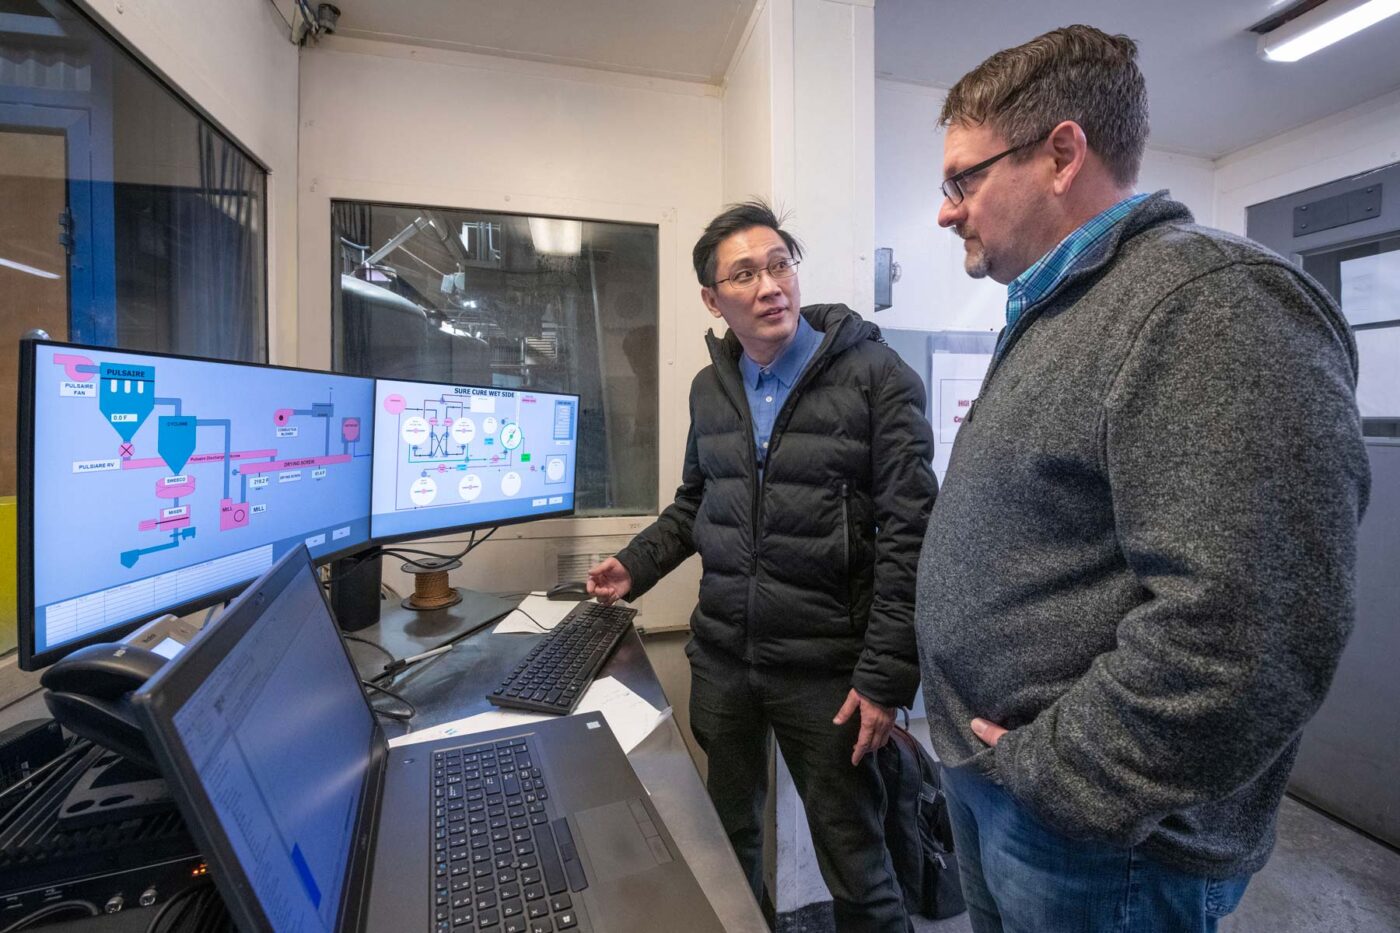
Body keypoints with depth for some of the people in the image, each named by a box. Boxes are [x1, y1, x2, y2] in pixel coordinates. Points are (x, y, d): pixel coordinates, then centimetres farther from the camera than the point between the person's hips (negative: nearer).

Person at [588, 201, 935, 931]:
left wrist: (886, 676, -15)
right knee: (726, 838, 25)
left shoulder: (875, 375, -10)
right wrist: (636, 566, 3)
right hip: (719, 657, 5)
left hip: (825, 668, -4)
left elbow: (908, 535, -13)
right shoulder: (709, 388, 6)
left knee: (852, 862, 15)